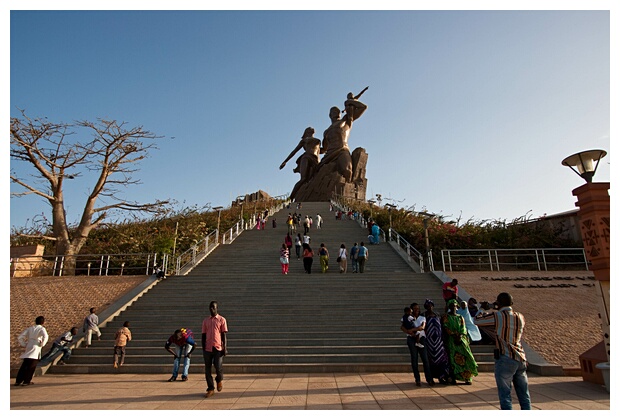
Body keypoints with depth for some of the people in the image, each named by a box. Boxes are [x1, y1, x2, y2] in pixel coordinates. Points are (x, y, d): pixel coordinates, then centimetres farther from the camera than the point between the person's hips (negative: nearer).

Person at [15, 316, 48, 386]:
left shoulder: (30, 328, 14)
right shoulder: (42, 329, -1)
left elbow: (19, 338, 13)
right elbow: (45, 337, -21)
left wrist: (24, 345, 15)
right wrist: (42, 344, -6)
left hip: (28, 348, 5)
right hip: (35, 349, -5)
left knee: (24, 365, 13)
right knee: (31, 366, 3)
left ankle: (18, 381, 12)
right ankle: (26, 381, 3)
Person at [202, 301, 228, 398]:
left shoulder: (222, 320, 0)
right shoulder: (205, 320, 9)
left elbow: (224, 334, -1)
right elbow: (203, 335, 11)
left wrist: (224, 348, -6)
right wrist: (203, 349, 7)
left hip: (218, 348, -3)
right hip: (207, 348, 3)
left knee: (218, 367, -6)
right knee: (207, 369, 4)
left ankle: (219, 380, 26)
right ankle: (210, 389, 16)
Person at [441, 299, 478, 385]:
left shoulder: (460, 317, 17)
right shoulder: (445, 316, 7)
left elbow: (463, 328, 6)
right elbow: (445, 327, -5)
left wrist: (460, 336, -13)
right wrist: (454, 335, -15)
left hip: (461, 339, 3)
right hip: (451, 340, -3)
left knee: (466, 357, -7)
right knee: (452, 357, -10)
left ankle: (467, 378, -1)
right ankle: (453, 378, -9)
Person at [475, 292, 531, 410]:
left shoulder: (497, 316, -8)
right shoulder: (520, 317, 10)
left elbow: (477, 321, 2)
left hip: (505, 359, -6)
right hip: (521, 359, 6)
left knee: (505, 395, 0)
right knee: (524, 395, 15)